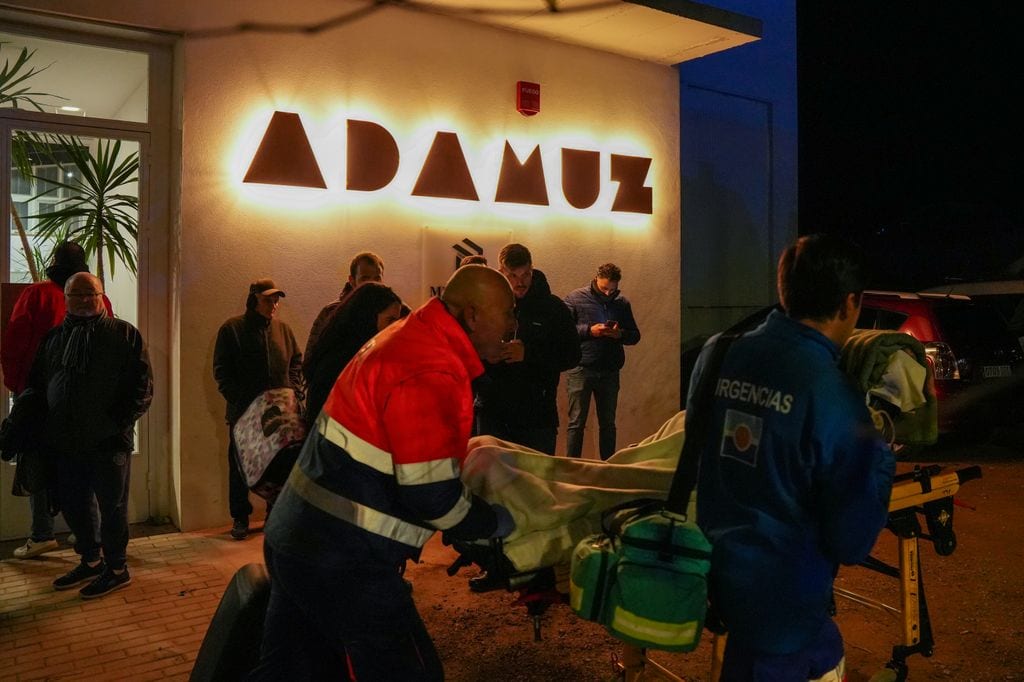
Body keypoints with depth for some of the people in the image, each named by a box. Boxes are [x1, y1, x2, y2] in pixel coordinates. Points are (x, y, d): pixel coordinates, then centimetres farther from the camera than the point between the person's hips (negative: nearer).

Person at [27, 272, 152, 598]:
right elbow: (37, 385, 17)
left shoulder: (124, 334, -1)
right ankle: (91, 560, 33)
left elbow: (143, 386, -4)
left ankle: (116, 569, 19)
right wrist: (46, 427, 5)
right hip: (66, 442, 5)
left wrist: (121, 422, -14)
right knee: (72, 505, 15)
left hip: (109, 441, -5)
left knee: (112, 506, 4)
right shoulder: (53, 337, 12)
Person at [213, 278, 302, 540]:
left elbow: (297, 362, 14)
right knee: (240, 467, 7)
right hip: (244, 412, -3)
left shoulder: (283, 329, 9)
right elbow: (221, 370, -3)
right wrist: (237, 399, -13)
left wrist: (294, 391, 0)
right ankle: (240, 518, 20)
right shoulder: (232, 329, -1)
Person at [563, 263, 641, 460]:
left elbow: (635, 336, 12)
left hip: (610, 372, 4)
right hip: (580, 370, -3)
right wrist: (589, 330, -18)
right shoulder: (575, 299, -1)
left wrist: (620, 334, -10)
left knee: (608, 424, 12)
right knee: (577, 423, 0)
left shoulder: (622, 303, 9)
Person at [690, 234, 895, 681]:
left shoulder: (717, 353, -6)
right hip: (779, 594, -6)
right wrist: (878, 450, -3)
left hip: (713, 569, 6)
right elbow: (852, 542, -15)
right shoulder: (833, 396, -22)